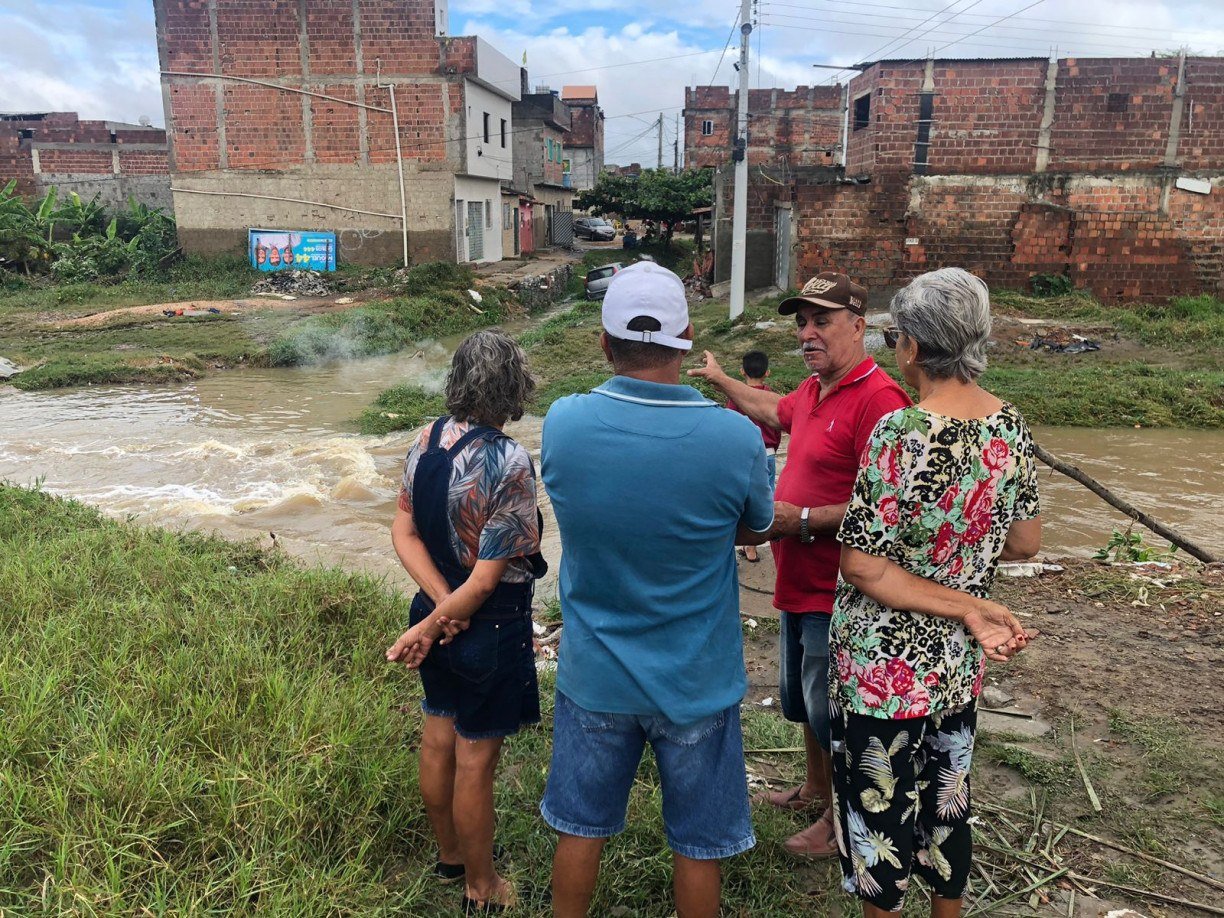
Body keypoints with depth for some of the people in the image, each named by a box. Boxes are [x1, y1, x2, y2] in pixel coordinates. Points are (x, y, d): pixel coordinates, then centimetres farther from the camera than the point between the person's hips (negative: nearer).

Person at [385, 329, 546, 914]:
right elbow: (488, 576, -23)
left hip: (438, 609, 7)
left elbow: (404, 532, -4)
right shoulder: (509, 464, -25)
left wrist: (441, 603, -11)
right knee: (474, 761, 9)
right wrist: (433, 627, -12)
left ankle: (450, 854, 46)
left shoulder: (426, 441, -4)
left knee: (438, 741, 22)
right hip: (490, 628, -7)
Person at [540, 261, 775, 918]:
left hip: (594, 675, 2)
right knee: (696, 846, 19)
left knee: (580, 828, 23)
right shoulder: (736, 438, -22)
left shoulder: (562, 423, -17)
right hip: (696, 684, -1)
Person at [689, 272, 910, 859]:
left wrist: (802, 519, -25)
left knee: (830, 710, 8)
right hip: (799, 583, 9)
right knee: (801, 699, 25)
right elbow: (775, 412, 32)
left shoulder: (877, 398, -22)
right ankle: (815, 789, 46)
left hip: (837, 590, -9)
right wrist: (720, 380, 42)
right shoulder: (813, 390, 7)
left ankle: (842, 817, 30)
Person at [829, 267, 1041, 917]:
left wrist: (968, 610, -17)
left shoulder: (901, 434, -25)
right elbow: (1024, 544, 5)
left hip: (886, 666, -6)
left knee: (878, 807, 14)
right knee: (947, 799, 24)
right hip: (958, 665, 7)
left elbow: (861, 566, -24)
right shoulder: (1010, 426, -5)